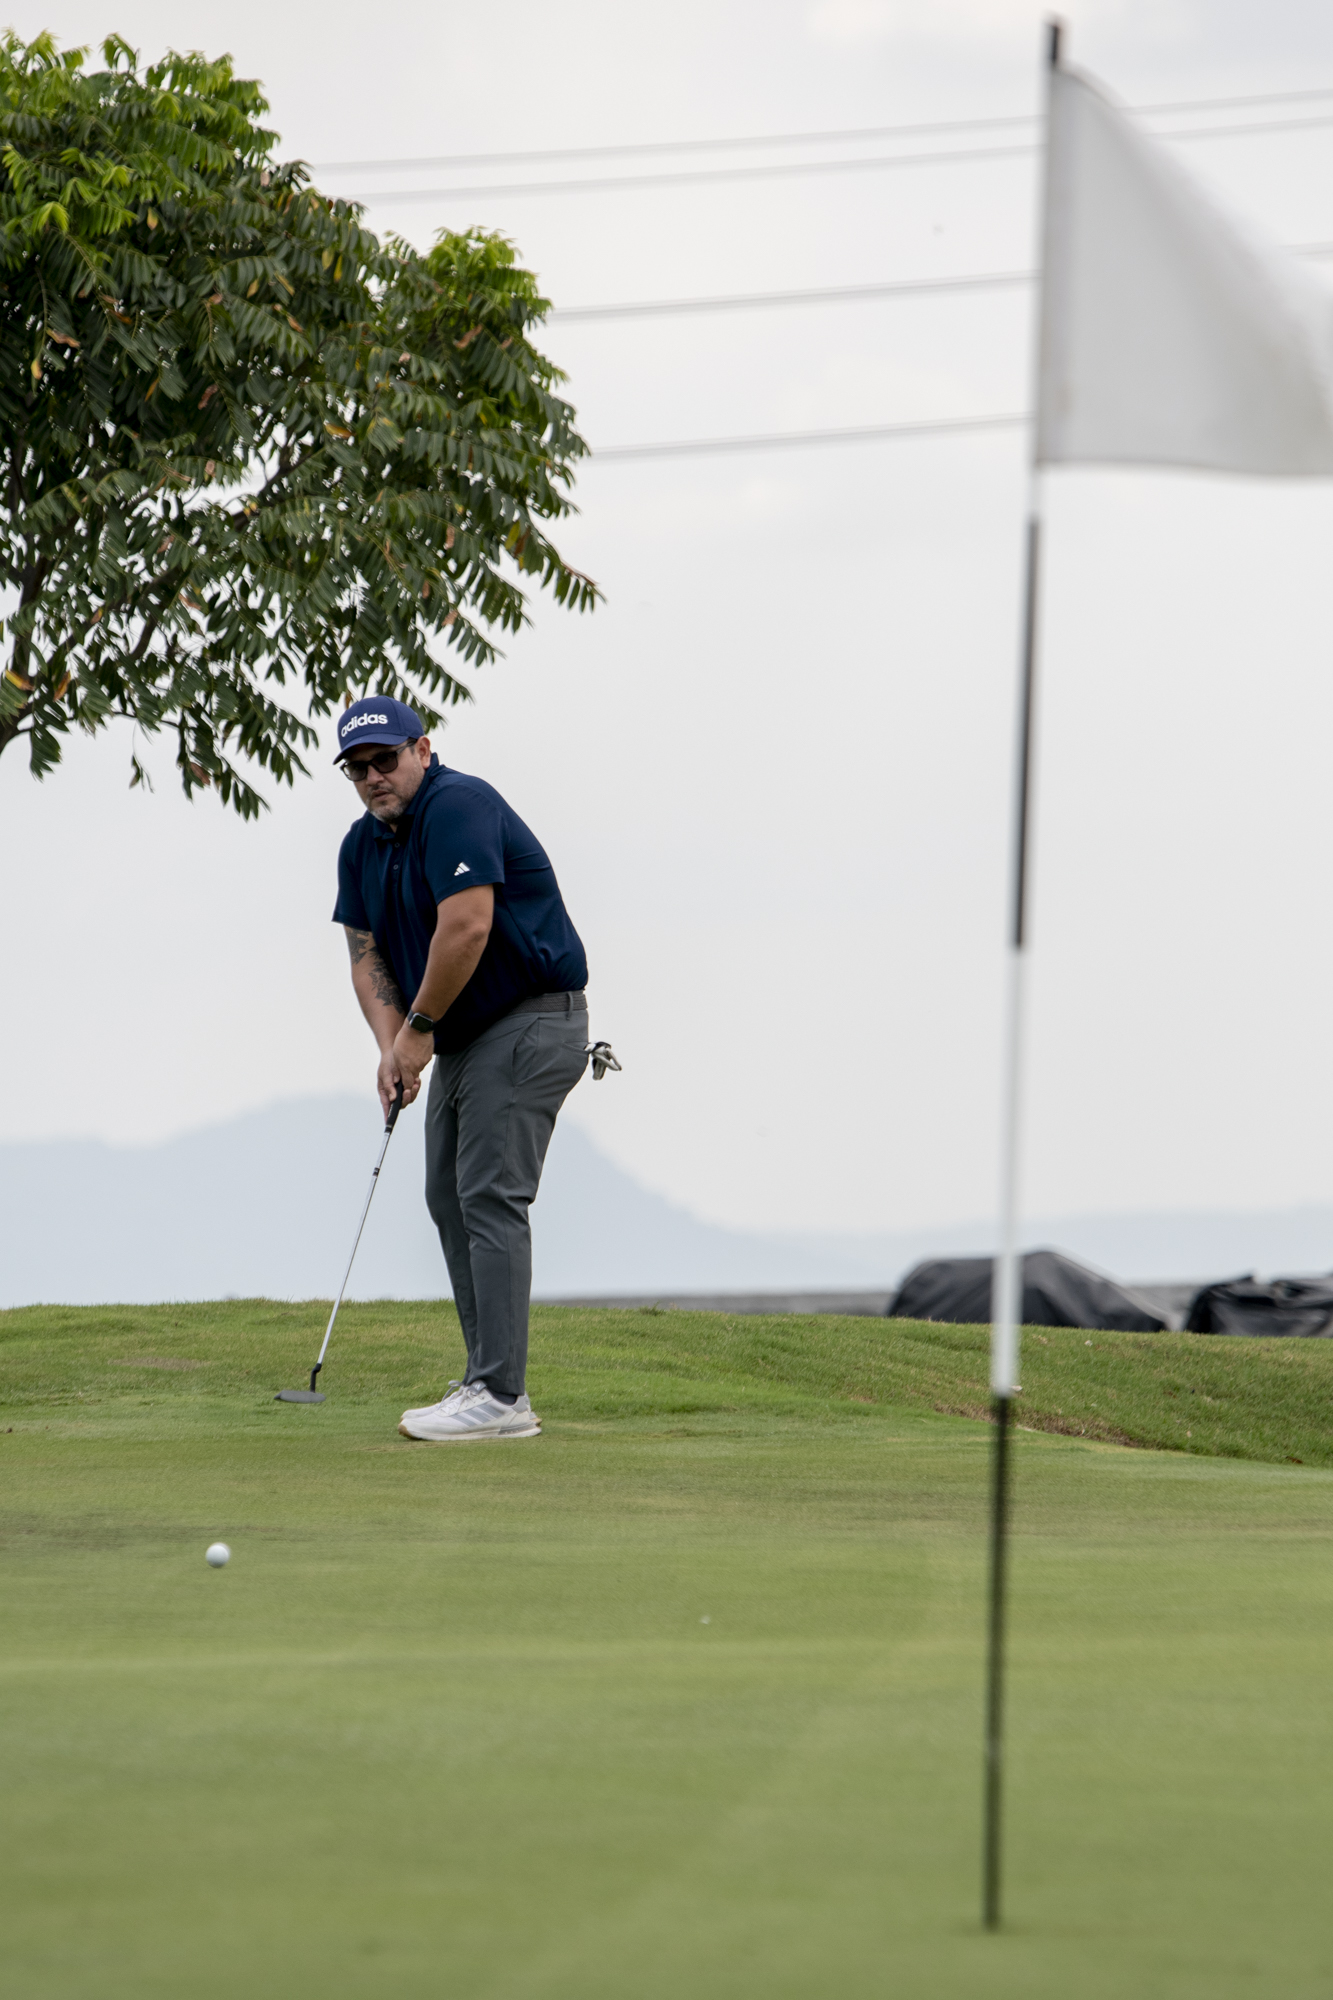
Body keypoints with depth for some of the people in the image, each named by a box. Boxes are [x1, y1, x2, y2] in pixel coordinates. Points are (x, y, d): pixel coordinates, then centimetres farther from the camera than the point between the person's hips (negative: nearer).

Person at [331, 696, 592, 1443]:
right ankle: (491, 1385, 15)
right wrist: (392, 1045, -8)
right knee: (450, 1198, 10)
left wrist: (419, 1028, -16)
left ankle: (500, 1396, -17)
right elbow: (367, 954, 9)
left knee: (491, 1198, -15)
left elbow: (466, 928, -27)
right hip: (465, 1038, 10)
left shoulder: (458, 807, -19)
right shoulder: (362, 847, 10)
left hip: (529, 1024, -10)